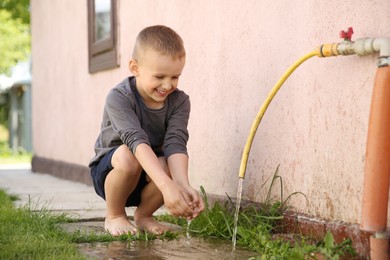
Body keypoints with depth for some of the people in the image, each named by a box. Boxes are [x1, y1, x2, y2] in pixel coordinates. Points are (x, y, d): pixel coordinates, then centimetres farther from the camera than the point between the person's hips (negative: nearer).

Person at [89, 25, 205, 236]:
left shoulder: (179, 101, -12)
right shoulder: (118, 98, -24)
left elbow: (176, 144, -26)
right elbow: (136, 140, -39)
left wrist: (184, 186, -46)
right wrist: (167, 185, -53)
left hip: (147, 177, 3)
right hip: (108, 170, -3)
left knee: (168, 167, -31)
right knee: (126, 155, -36)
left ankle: (143, 215, 0)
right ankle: (114, 216, -9)